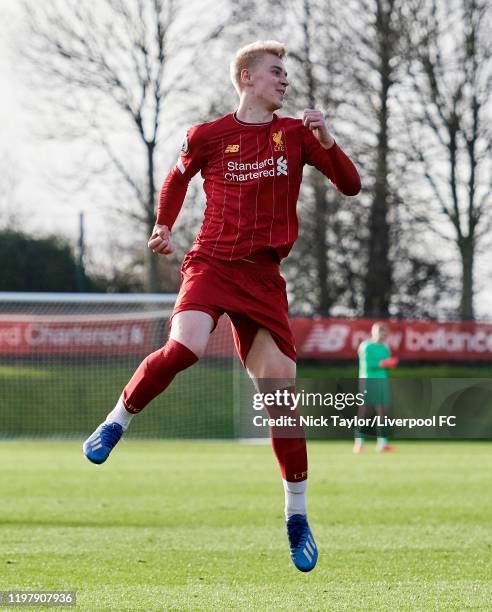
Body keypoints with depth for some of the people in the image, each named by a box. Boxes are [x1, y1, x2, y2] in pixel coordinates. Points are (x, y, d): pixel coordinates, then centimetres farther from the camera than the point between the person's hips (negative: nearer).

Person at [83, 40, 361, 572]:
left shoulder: (295, 133, 7)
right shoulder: (206, 137, 3)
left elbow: (350, 186, 1)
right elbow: (177, 178, 23)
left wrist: (326, 143, -14)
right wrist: (163, 226, 15)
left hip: (263, 277, 2)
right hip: (212, 262, -2)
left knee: (281, 394, -4)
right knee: (184, 347, -32)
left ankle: (297, 517, 9)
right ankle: (116, 422, -7)